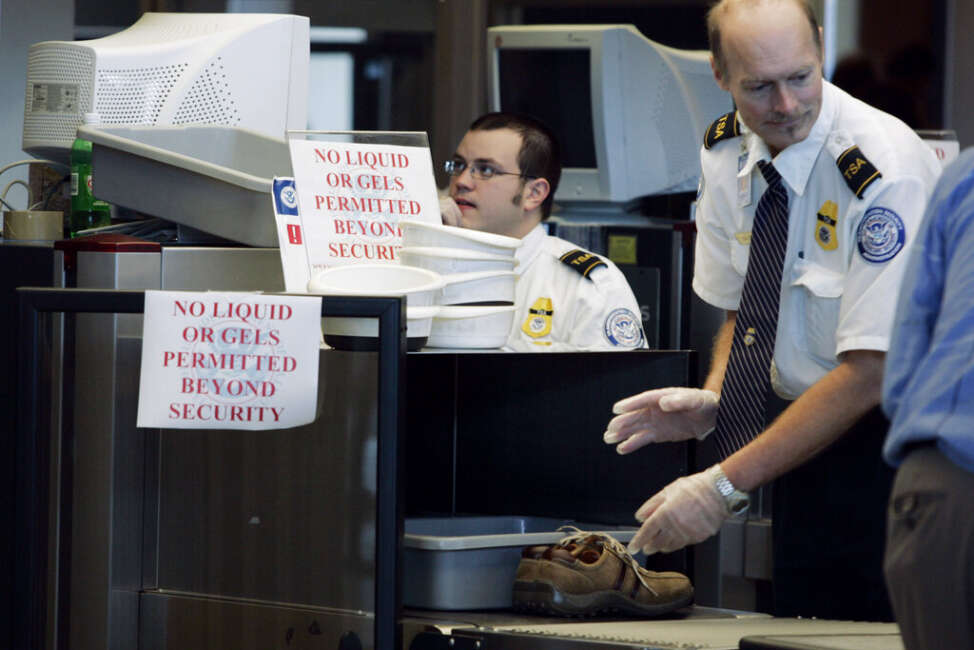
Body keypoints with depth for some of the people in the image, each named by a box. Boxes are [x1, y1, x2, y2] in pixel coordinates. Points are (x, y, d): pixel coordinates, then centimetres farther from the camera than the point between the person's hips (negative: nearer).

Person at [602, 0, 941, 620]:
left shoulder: (885, 169, -24)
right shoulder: (727, 152, -1)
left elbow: (868, 371, -26)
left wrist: (724, 486, -27)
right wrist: (711, 400, -9)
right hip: (806, 429, 6)